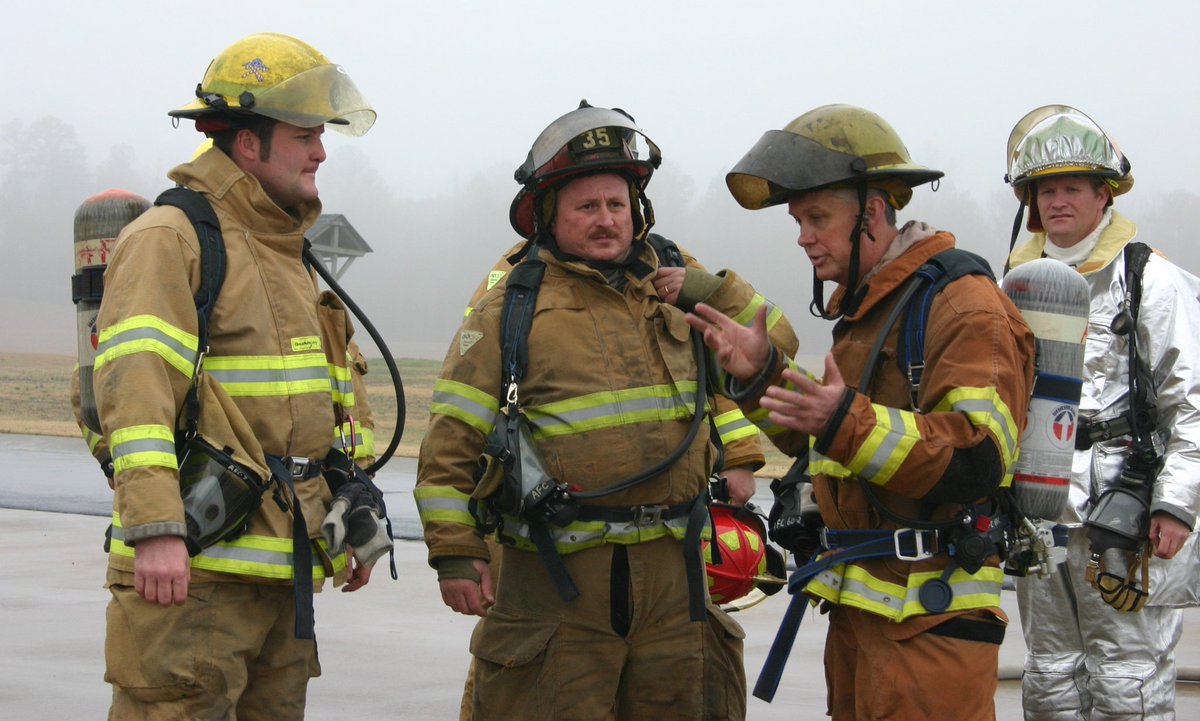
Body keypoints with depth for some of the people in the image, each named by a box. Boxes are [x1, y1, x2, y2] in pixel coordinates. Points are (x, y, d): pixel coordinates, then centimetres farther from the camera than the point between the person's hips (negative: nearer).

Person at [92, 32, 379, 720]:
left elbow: (341, 393, 28)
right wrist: (156, 528, -29)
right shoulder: (172, 238, -8)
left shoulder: (294, 256, 20)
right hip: (192, 566, -9)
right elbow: (135, 381, -20)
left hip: (284, 569, 9)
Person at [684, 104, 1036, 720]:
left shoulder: (961, 305, -13)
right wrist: (760, 375, 7)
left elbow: (978, 460, -23)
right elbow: (816, 443, 23)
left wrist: (847, 422, -33)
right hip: (859, 602, 10)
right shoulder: (863, 304, 19)